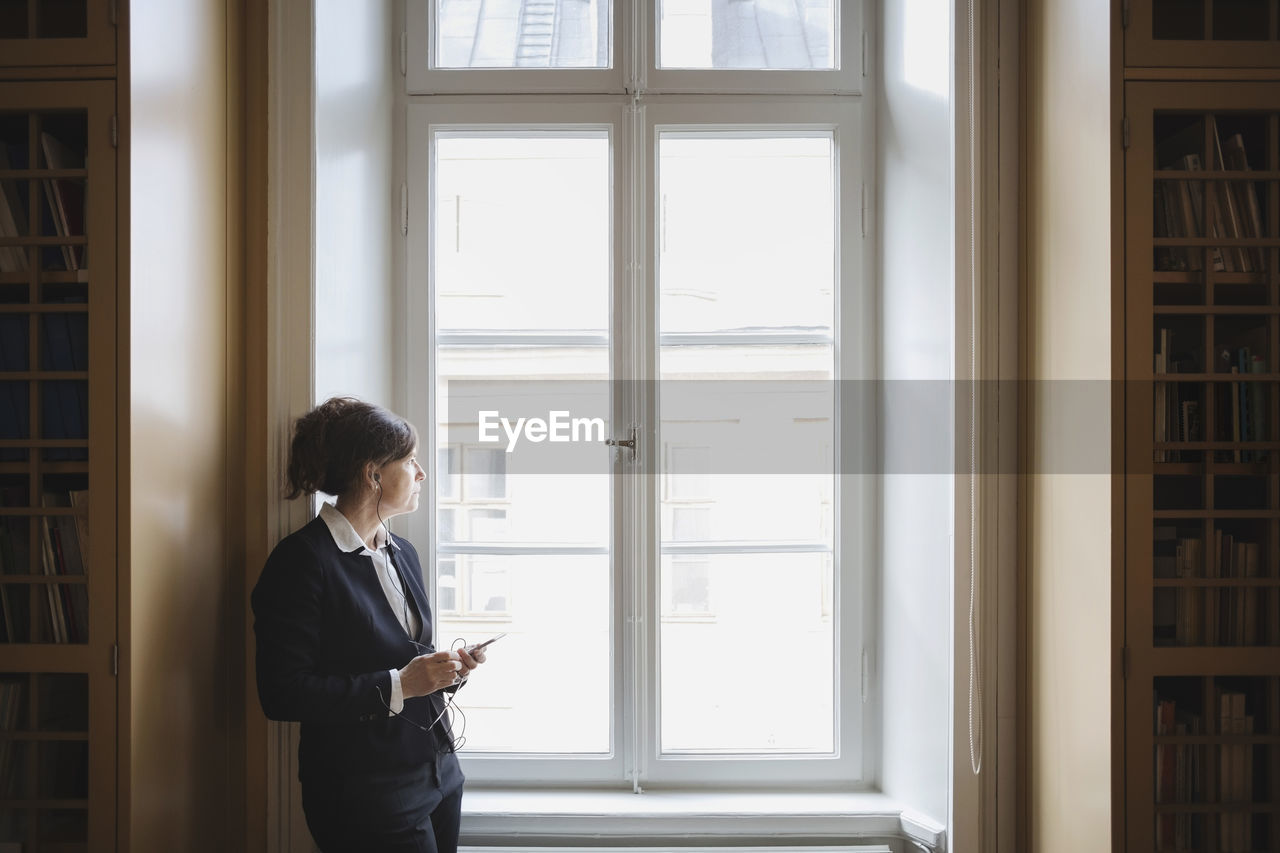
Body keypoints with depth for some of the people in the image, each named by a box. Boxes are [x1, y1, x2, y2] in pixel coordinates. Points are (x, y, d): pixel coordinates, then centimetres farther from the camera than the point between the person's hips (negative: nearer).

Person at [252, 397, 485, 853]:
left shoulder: (403, 553, 12)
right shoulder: (302, 559, -13)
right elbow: (283, 694, -19)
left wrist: (447, 670, 1)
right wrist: (397, 685, -21)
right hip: (366, 794, -8)